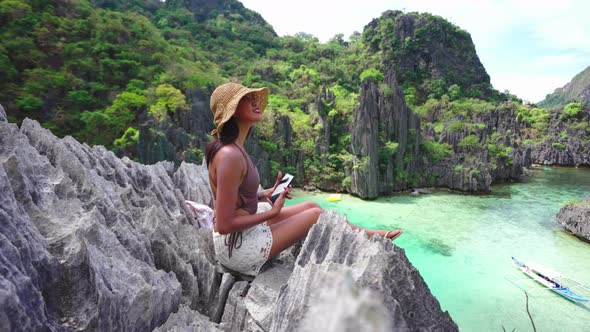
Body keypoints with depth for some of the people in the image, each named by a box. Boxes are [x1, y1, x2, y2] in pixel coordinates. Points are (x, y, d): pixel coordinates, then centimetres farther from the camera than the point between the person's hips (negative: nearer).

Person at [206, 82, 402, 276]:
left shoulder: (233, 149, 4)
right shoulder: (229, 155, -27)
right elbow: (224, 225, -26)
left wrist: (266, 194, 3)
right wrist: (272, 213, -16)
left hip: (240, 235, 9)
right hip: (238, 247, -9)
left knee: (310, 206, 11)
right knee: (315, 214, -1)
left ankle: (364, 234, 26)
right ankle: (368, 236, 24)